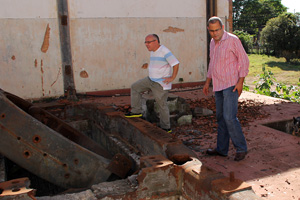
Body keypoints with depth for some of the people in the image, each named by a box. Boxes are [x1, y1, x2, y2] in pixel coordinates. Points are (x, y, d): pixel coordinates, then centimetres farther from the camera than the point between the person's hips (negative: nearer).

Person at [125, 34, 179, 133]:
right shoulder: (153, 52, 9)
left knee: (162, 105, 0)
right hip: (151, 80, 9)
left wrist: (172, 78, -18)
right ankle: (136, 111, 15)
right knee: (135, 87, 9)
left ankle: (166, 128, 14)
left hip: (161, 84, -9)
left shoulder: (164, 51, -19)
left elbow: (176, 64, -21)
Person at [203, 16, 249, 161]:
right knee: (221, 117, 11)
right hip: (218, 86, 8)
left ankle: (241, 148, 2)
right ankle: (222, 149, 20)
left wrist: (240, 81, -14)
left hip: (231, 85, -8)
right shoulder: (213, 43, 13)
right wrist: (207, 82, 21)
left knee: (229, 117, -13)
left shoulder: (232, 40, -9)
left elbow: (244, 60, -8)